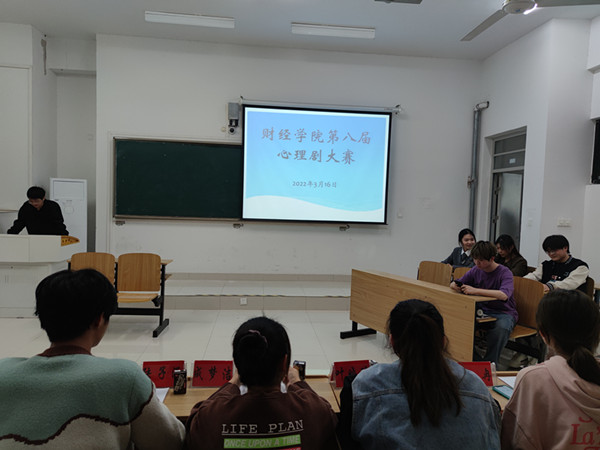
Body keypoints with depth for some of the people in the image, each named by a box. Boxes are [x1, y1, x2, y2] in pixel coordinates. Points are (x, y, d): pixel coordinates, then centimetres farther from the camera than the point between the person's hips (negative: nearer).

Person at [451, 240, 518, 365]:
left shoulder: (505, 273, -14)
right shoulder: (476, 270, 2)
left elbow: (504, 295, -35)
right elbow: (453, 283, 9)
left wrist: (475, 290, -39)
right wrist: (455, 285, -17)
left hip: (504, 312, -5)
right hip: (482, 309, 5)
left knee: (501, 328, -38)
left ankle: (489, 363, -16)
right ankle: (474, 359, -5)